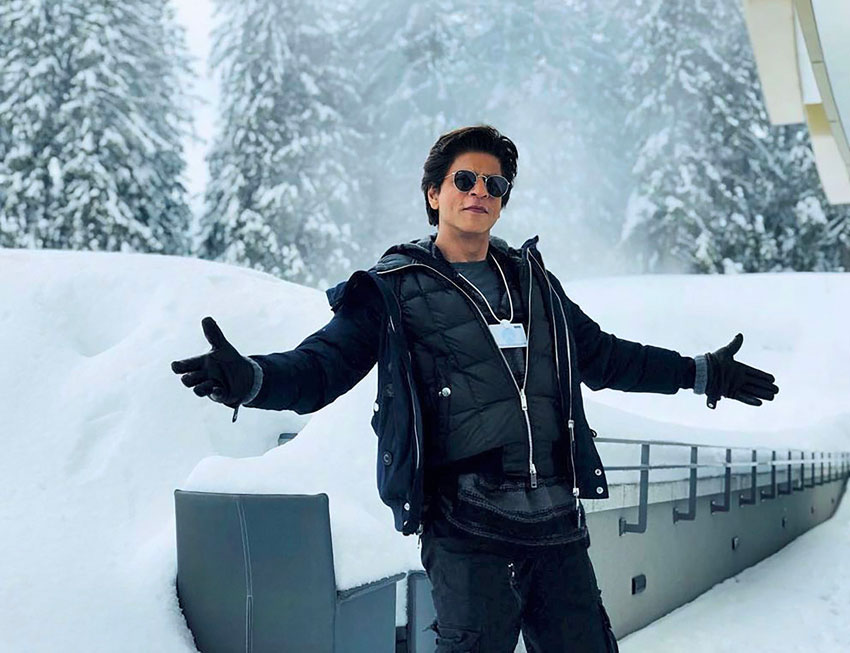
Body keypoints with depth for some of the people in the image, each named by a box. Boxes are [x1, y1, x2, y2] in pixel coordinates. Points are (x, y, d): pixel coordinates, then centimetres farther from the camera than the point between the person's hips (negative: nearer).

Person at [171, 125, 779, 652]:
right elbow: (322, 366, -6)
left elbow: (602, 355, 28)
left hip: (558, 521, 5)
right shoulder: (394, 288, 3)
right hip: (468, 528, -5)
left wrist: (702, 373, 32)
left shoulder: (531, 278, 18)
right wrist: (249, 377, -27)